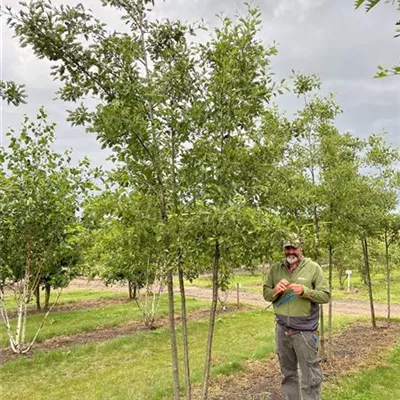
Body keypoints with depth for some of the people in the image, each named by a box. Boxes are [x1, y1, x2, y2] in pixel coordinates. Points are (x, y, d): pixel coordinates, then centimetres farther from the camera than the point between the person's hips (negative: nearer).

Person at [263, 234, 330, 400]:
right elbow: (266, 294, 7)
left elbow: (325, 296, -6)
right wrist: (276, 290, -14)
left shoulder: (313, 268, -5)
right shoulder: (275, 269, 4)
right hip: (282, 329, 4)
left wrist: (305, 291, -21)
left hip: (304, 330, -3)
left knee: (310, 376, 4)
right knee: (288, 373, 19)